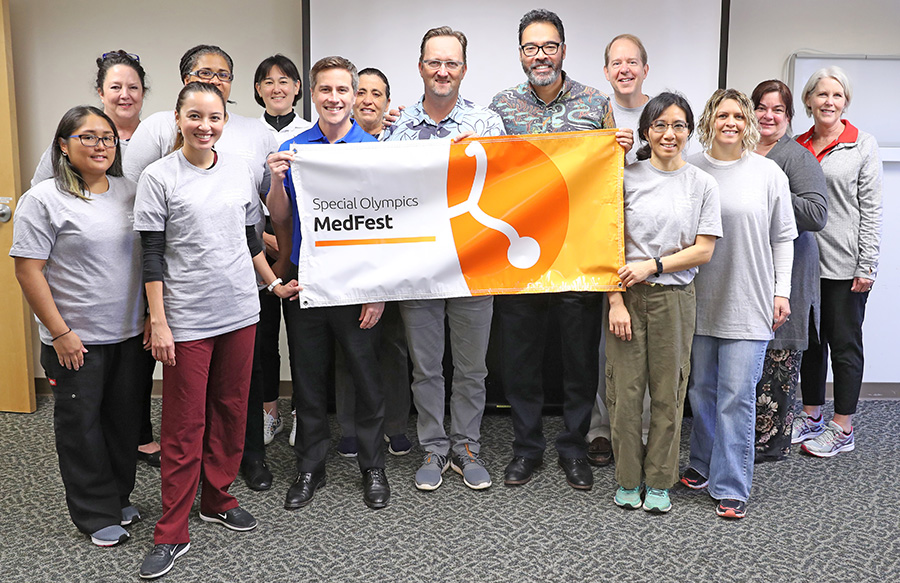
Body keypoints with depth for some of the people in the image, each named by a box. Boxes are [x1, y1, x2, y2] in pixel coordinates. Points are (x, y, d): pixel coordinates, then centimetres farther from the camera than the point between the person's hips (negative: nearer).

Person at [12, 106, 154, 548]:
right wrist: (60, 334, -14)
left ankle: (119, 497, 33)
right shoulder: (44, 200, -9)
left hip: (131, 334, 5)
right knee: (82, 425, 8)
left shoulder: (129, 192, 7)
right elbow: (28, 271, -11)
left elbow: (149, 257, 13)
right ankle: (97, 514, 23)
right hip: (77, 341, -5)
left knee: (125, 419, 14)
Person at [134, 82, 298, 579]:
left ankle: (217, 500, 31)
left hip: (239, 310, 5)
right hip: (186, 319, -4)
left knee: (231, 410, 13)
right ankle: (171, 534, 12)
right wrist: (158, 323, -11)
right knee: (184, 425, 1)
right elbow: (152, 256, -7)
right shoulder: (158, 177, -6)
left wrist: (273, 283, 17)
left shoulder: (239, 169, 7)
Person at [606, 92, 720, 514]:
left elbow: (704, 249, 1)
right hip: (627, 296, -1)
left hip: (674, 298, 1)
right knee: (625, 391, 3)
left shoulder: (703, 185, 5)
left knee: (668, 392, 7)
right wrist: (616, 301, -8)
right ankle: (628, 480, 20)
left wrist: (653, 265, -10)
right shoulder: (627, 177, 1)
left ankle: (659, 483, 22)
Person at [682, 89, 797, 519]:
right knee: (701, 390, 12)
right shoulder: (689, 170, 3)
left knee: (737, 396, -2)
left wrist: (782, 291, 3)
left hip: (748, 304, -2)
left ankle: (731, 487, 9)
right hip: (698, 301, 2)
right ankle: (704, 464, 32)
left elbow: (783, 237, 6)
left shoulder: (769, 173, 2)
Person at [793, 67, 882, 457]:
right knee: (809, 340, 12)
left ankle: (842, 429, 12)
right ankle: (811, 416, 26)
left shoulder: (863, 145, -2)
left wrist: (866, 265, -11)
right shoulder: (797, 147, 9)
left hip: (845, 264, -4)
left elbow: (871, 209, -5)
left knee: (844, 343, 3)